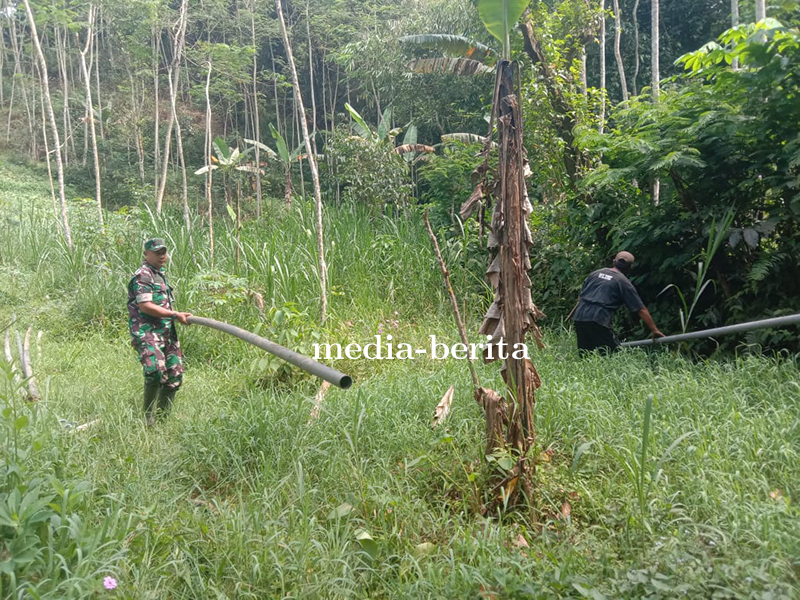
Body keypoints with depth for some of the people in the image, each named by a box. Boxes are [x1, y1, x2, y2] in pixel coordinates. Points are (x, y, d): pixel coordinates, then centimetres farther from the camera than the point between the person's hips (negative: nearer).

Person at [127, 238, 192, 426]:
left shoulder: (160, 274, 20)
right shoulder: (143, 275, -10)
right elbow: (145, 306, -20)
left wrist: (179, 315, 16)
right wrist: (175, 314, -18)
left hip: (166, 331, 10)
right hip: (147, 332, -10)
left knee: (175, 372, 9)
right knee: (156, 370, -26)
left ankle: (164, 413, 23)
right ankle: (148, 415, -10)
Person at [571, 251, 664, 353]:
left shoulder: (596, 273, 20)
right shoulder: (624, 283, 4)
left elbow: (580, 296, 23)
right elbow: (641, 310, 3)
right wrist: (655, 330, 8)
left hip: (579, 316, 6)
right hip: (597, 320, -6)